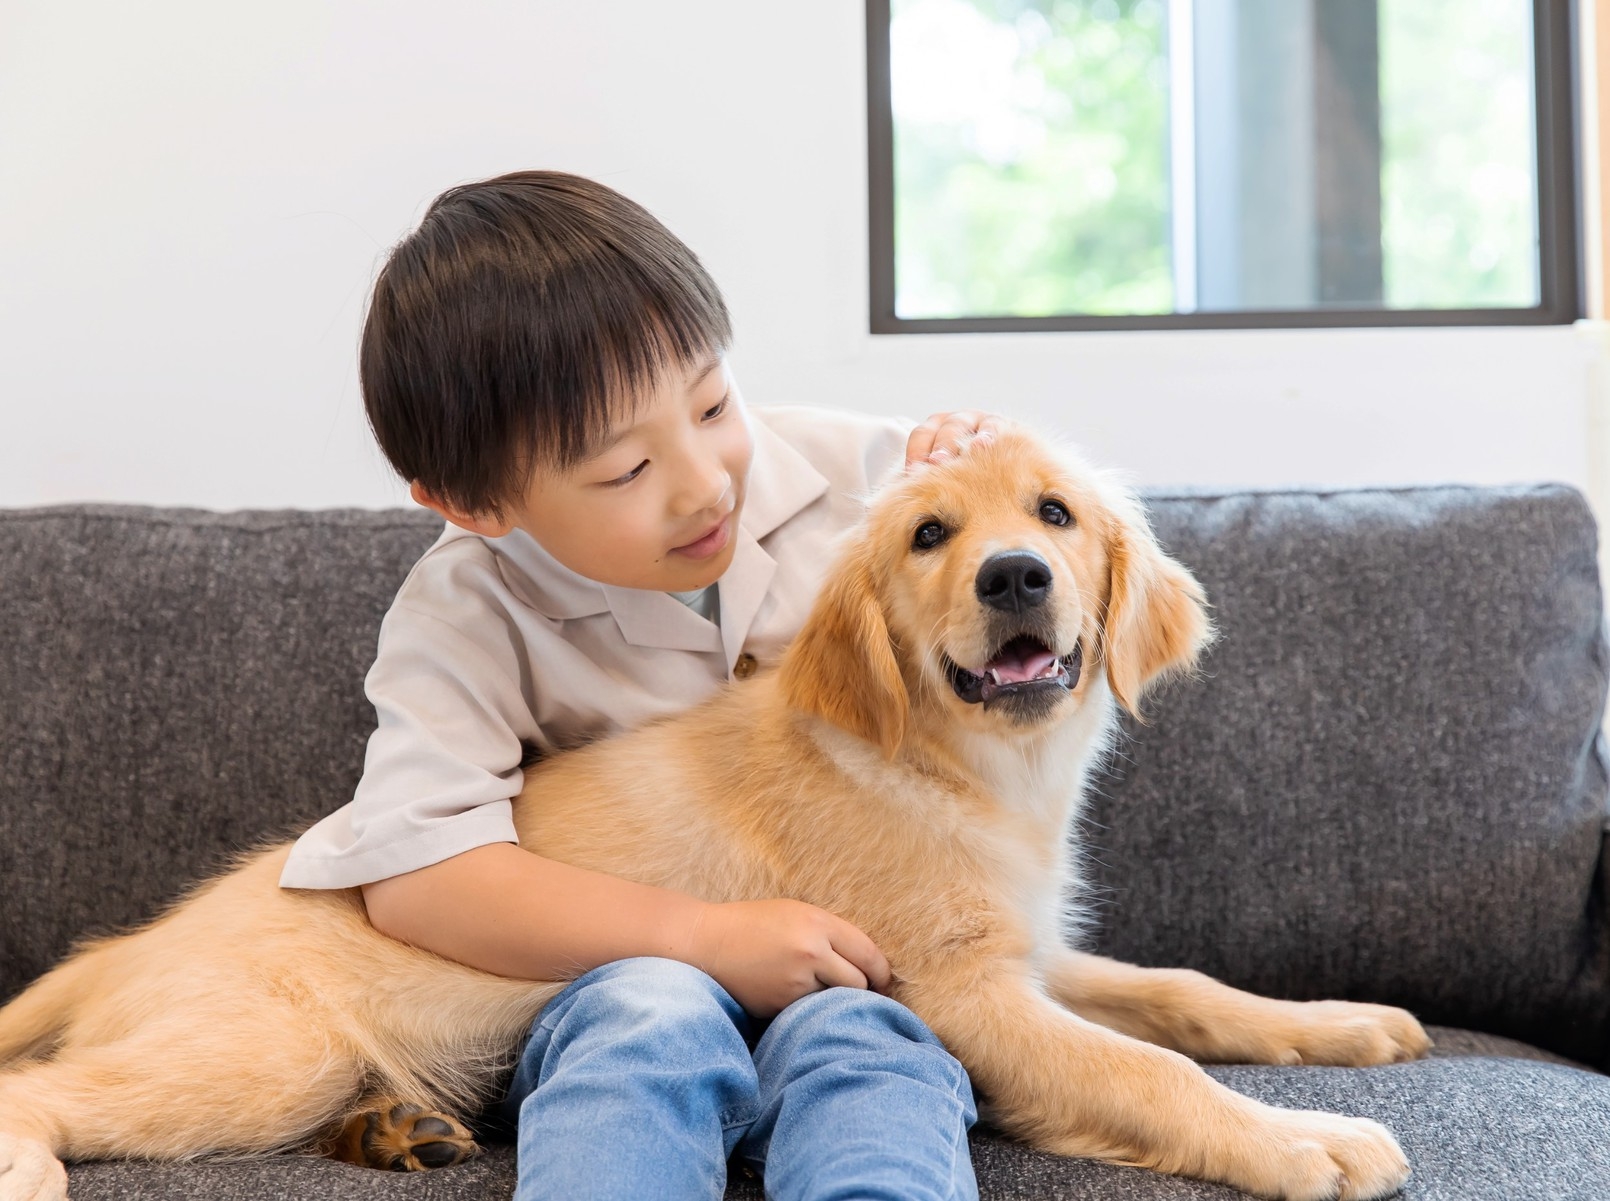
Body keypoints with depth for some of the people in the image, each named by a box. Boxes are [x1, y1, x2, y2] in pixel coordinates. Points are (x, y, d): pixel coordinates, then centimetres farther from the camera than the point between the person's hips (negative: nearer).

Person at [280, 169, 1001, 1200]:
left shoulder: (851, 470, -3)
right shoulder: (470, 613, -10)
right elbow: (416, 874, -21)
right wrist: (708, 938, -27)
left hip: (860, 976, 2)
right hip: (611, 979, -1)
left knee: (857, 1040, -33)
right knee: (654, 1015, -36)